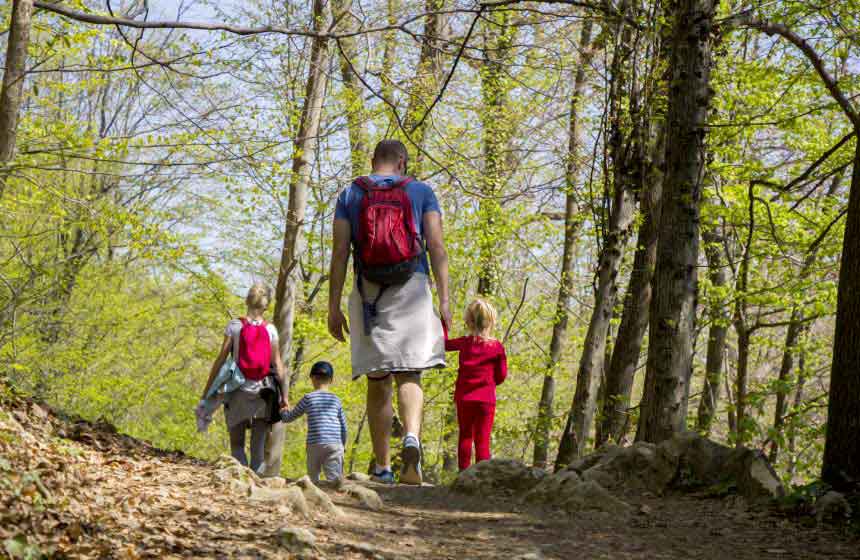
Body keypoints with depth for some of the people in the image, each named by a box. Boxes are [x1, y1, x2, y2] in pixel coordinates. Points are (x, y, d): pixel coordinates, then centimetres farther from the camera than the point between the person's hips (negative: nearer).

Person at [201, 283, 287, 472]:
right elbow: (278, 364, 1)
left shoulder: (235, 326, -3)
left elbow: (221, 359, -4)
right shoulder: (270, 329, 2)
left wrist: (207, 389, 1)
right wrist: (284, 395, 5)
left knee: (237, 444, 6)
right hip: (263, 391, 1)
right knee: (259, 446, 5)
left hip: (239, 391, -1)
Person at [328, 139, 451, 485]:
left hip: (368, 294, 1)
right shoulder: (421, 191, 8)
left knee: (377, 383, 7)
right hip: (412, 289, -1)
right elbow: (436, 247, -1)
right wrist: (444, 299, -2)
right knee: (408, 376, -4)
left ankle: (382, 468, 8)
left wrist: (334, 307, 2)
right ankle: (412, 438, -32)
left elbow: (340, 252, 2)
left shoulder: (350, 194, 9)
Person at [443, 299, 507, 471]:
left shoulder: (465, 342, -1)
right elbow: (501, 376, 1)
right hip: (486, 399, -1)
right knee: (483, 439, 0)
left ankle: (464, 473, 7)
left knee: (465, 436, 11)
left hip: (464, 398, 1)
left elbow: (444, 343, 16)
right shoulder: (497, 347, -4)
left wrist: (444, 323, 27)